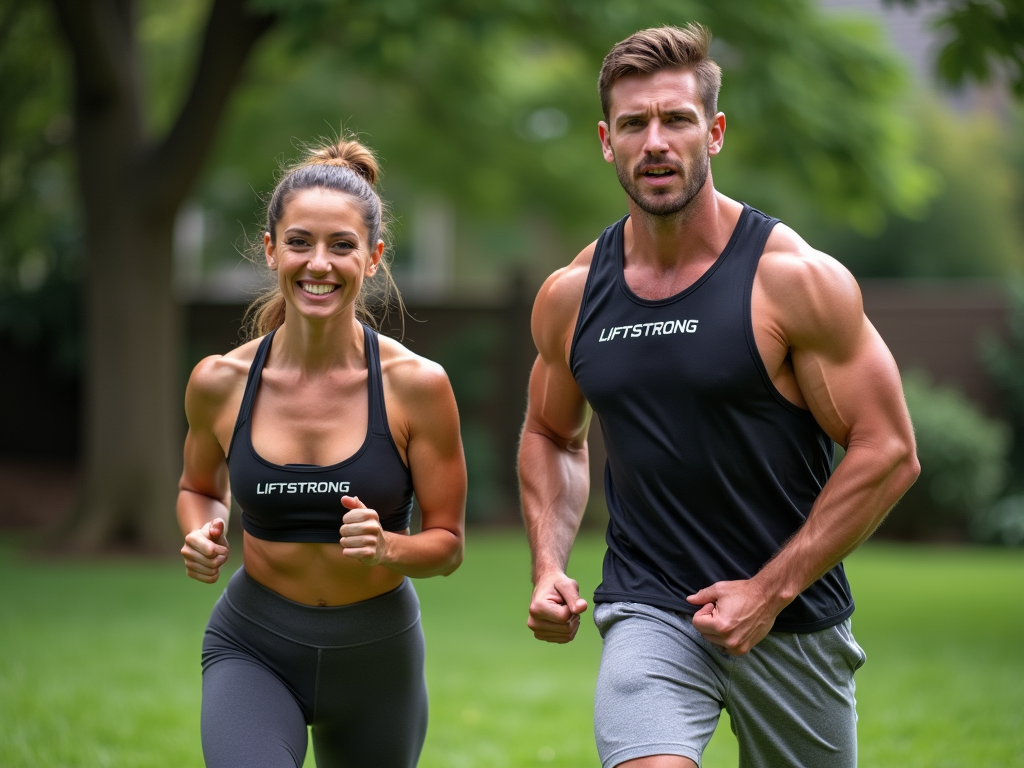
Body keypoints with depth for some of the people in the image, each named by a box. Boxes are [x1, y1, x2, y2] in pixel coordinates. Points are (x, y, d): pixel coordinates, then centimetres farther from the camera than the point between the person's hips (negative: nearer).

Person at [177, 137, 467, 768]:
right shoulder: (220, 382, -6)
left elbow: (448, 543, -4)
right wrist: (202, 536, -8)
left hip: (377, 656, 1)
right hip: (254, 650, 0)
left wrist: (387, 548, -25)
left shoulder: (416, 384, -11)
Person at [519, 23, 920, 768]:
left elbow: (889, 453, -10)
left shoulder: (795, 280, -10)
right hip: (649, 614, 1)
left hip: (793, 621, -1)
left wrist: (770, 590, -13)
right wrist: (548, 566, 3)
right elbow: (551, 434, 20)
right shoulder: (570, 297, 2)